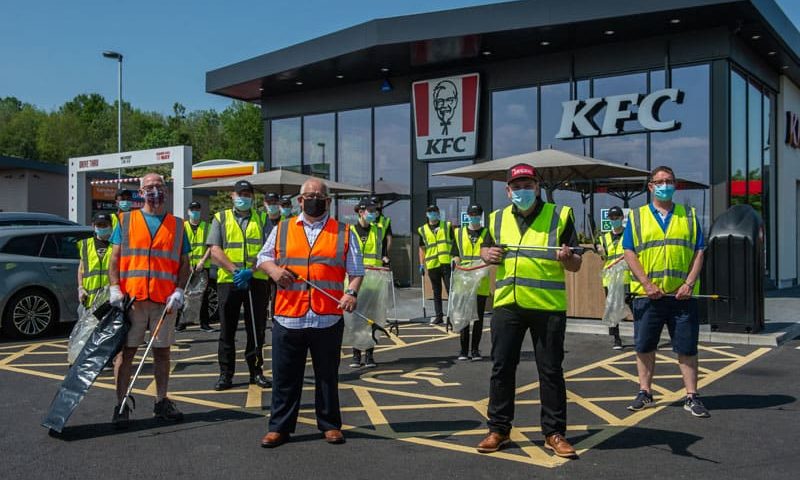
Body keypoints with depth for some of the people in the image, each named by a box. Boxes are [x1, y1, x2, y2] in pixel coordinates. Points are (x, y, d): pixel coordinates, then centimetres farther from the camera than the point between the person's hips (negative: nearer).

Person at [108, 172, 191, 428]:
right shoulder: (126, 221, 8)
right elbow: (114, 258, 5)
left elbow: (184, 263, 10)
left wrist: (179, 291, -4)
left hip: (165, 301, 2)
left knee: (162, 351, 9)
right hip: (131, 298, -1)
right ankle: (121, 404, 8)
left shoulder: (177, 225, 11)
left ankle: (161, 402, 20)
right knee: (126, 350, 1)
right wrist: (115, 288, -7)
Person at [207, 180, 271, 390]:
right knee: (227, 329, 4)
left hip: (256, 280, 1)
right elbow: (215, 250, -2)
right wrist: (234, 270, -15)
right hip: (228, 281, -1)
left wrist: (250, 271, -15)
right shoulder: (221, 218, 9)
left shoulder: (261, 219, 11)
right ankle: (226, 374, 12)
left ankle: (256, 371, 17)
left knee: (257, 328, 6)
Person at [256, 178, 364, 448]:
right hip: (288, 316, 1)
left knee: (327, 375, 10)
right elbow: (263, 258, 16)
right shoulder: (282, 230, 12)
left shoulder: (344, 233, 8)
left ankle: (330, 425, 23)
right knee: (285, 376, 7)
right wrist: (273, 269, -5)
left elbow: (356, 270, 6)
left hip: (328, 318, -1)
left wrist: (351, 292, -11)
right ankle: (279, 427, 19)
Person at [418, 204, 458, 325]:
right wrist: (422, 265, 8)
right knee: (436, 292, 9)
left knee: (451, 289, -5)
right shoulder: (422, 230, 10)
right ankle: (439, 316, 15)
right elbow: (422, 248, 13)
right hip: (432, 265, 2)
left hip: (446, 263, -2)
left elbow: (454, 242, 7)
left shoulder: (447, 226, 7)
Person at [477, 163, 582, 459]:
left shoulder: (559, 216, 3)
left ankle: (553, 433, 16)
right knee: (501, 368, 7)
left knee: (551, 370, 4)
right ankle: (498, 430, 20)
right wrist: (487, 254, 1)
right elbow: (485, 249, 24)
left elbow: (576, 265, 3)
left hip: (548, 306, -3)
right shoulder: (498, 219, 12)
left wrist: (567, 258, -20)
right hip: (507, 304, 3)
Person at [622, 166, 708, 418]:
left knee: (687, 348, 3)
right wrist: (647, 284, -11)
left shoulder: (689, 215, 10)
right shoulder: (636, 216, 7)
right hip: (647, 295, 0)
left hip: (682, 295, 0)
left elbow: (699, 252, 6)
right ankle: (645, 393, 19)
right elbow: (629, 253, 0)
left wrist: (688, 284, -8)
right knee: (645, 347, 7)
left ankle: (692, 397, 11)